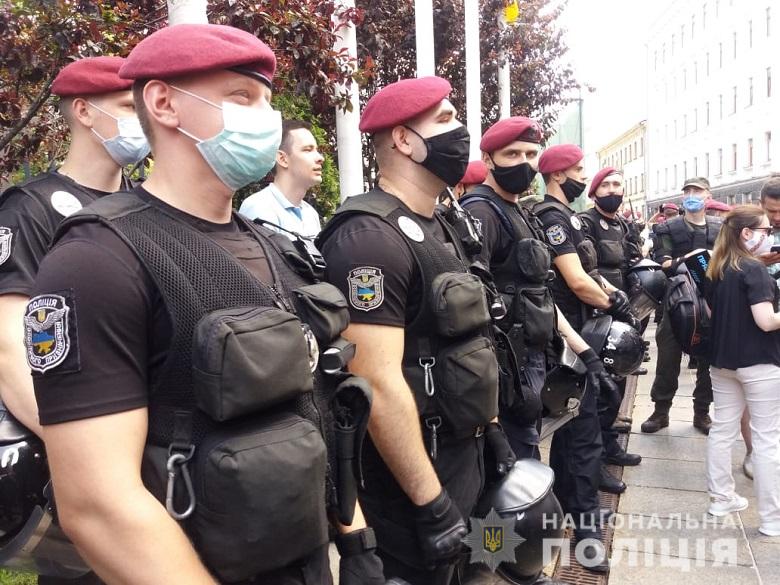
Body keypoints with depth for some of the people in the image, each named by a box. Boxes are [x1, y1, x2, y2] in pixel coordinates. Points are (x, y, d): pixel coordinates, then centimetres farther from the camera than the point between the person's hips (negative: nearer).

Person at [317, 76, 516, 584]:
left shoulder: (439, 228, 9)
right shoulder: (370, 237, -22)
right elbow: (380, 384, -26)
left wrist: (493, 428, 15)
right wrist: (432, 502, -22)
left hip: (463, 452, 9)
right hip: (413, 473, -9)